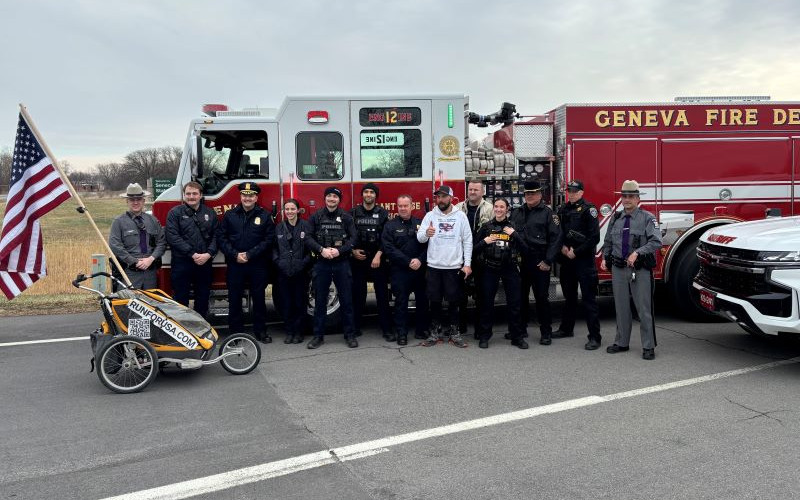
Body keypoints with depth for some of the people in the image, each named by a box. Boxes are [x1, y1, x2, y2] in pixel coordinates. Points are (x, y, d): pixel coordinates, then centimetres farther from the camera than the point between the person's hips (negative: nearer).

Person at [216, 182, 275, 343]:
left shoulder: (265, 216, 3)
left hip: (258, 265, -1)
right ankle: (236, 331, 14)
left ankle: (260, 330, 17)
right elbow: (221, 237, 2)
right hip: (234, 264, 1)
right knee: (234, 299, 5)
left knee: (259, 298, 6)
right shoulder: (230, 215, 7)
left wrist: (250, 254, -12)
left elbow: (269, 239, -5)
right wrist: (235, 255, -11)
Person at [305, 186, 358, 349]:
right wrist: (321, 250, -15)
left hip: (342, 263, 0)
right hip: (322, 263, 1)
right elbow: (308, 238, -1)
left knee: (346, 300, 3)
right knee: (320, 300, 6)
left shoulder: (346, 217, 4)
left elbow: (353, 238, -2)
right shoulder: (316, 217, 5)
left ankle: (350, 334, 13)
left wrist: (339, 250, -16)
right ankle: (318, 335, 14)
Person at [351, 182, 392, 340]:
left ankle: (386, 329, 2)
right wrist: (353, 251, -6)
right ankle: (356, 327, 14)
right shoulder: (354, 213, 7)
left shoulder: (383, 213, 2)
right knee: (358, 293, 5)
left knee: (382, 294, -2)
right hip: (358, 258, 1)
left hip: (377, 259, -1)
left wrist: (378, 255, -13)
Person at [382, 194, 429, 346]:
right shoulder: (390, 225, 1)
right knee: (401, 302, 1)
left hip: (420, 269, 2)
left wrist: (420, 260, -14)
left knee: (422, 300, 7)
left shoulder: (420, 223, 9)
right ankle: (401, 333, 9)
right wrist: (408, 262, -14)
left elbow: (428, 244, 2)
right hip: (399, 270, -2)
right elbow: (389, 249, -8)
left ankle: (421, 330, 20)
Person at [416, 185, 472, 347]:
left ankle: (453, 331, 18)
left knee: (453, 301, 5)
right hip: (434, 266, 1)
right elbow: (419, 237, -5)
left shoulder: (460, 216, 3)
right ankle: (436, 332, 17)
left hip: (454, 266, 0)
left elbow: (467, 241, 3)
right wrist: (426, 233, -29)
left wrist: (467, 264, -4)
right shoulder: (430, 215, 3)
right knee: (434, 300, 6)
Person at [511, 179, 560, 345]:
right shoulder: (518, 213, 13)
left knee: (541, 297, 0)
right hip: (520, 261, 5)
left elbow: (555, 238, -7)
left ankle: (546, 332, 9)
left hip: (539, 262, -4)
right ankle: (520, 328, 23)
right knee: (520, 296, 11)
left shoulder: (548, 213, -2)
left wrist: (548, 261, -12)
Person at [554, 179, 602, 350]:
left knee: (588, 298, -5)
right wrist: (562, 247, -2)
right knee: (569, 296, 17)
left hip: (584, 260, -6)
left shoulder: (588, 209, -7)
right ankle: (566, 328, 30)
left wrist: (576, 252, -13)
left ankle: (595, 337, -3)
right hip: (566, 260, 6)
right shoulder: (563, 209, 12)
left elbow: (594, 237, -13)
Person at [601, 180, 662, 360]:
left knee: (644, 309, -1)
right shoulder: (616, 218, 11)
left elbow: (656, 241, -15)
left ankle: (648, 347, 8)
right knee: (621, 308, 13)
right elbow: (608, 242, 21)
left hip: (640, 270, -5)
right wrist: (605, 258, 7)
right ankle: (621, 343, 25)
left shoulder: (647, 218, -4)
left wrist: (637, 253, -24)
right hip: (618, 269, 5)